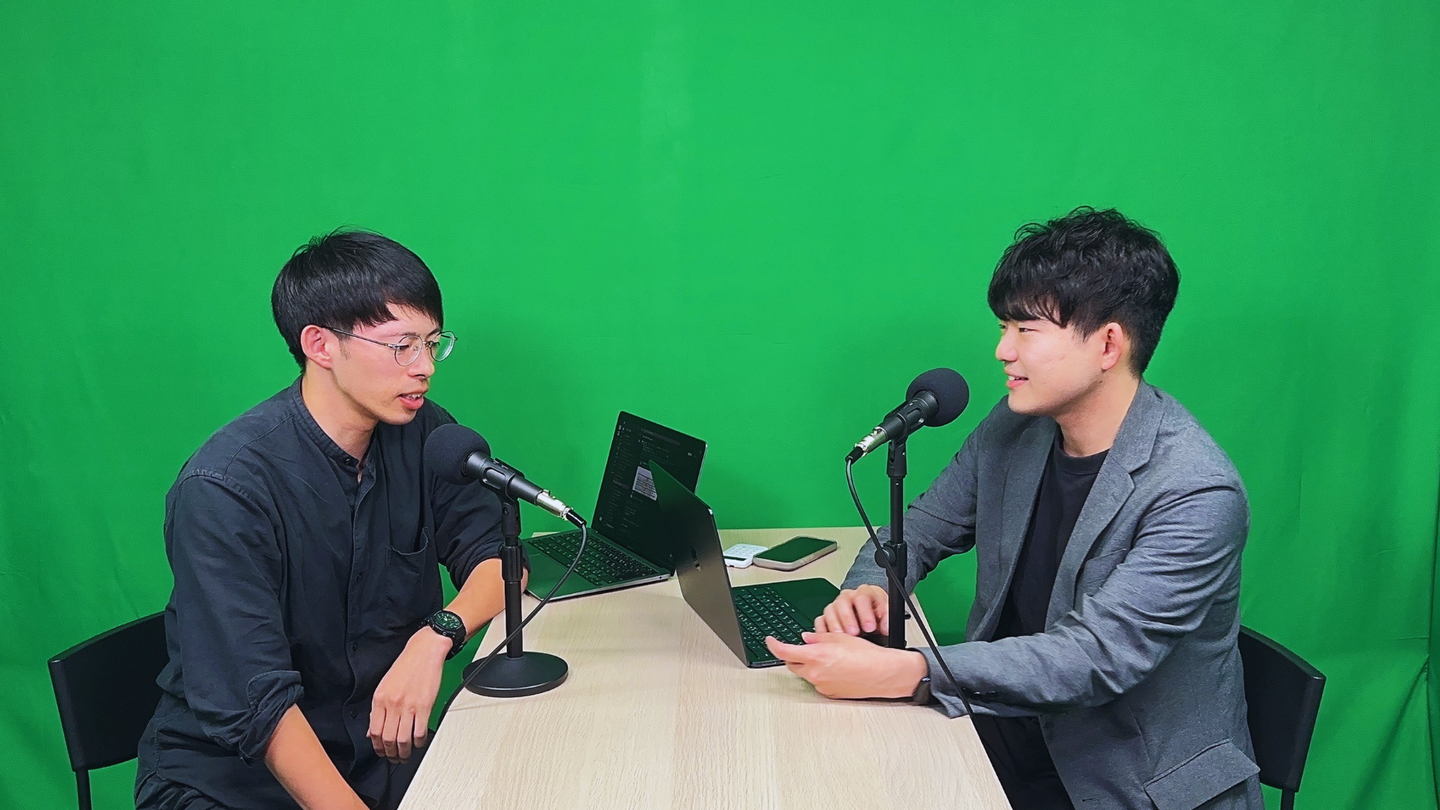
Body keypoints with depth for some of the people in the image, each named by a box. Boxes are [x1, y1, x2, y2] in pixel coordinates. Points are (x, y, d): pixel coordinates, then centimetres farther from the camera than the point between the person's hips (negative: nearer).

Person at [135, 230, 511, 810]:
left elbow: (496, 556, 0)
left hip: (381, 750, 4)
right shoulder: (224, 487, -19)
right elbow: (254, 705, -23)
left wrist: (437, 635, -20)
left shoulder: (422, 434, -2)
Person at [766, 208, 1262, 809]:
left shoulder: (1197, 495, -21)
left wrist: (900, 673, -36)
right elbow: (918, 532, 12)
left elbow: (1097, 657, -28)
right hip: (1011, 736, 6)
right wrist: (868, 587, -12)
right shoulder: (1012, 431, 0)